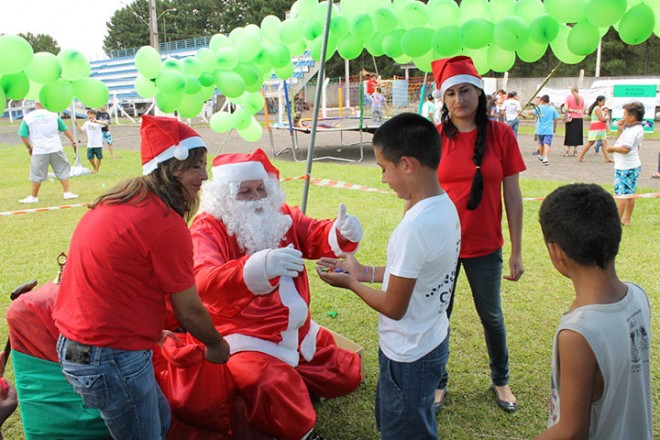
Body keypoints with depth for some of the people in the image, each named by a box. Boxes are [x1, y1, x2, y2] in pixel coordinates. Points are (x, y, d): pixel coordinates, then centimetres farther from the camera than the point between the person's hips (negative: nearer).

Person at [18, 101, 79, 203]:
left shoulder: (28, 117, 1)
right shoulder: (53, 114, 2)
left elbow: (23, 136, 1)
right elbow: (65, 129, 7)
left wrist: (29, 148, 14)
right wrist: (73, 140, 19)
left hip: (39, 151, 0)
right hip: (56, 149, 1)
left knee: (37, 175, 9)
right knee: (63, 170, 13)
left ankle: (34, 197, 20)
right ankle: (67, 193, 12)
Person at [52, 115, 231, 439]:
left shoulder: (117, 202, 6)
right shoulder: (166, 224, -21)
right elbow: (189, 311, -11)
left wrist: (155, 328, 23)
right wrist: (216, 345, 7)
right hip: (111, 359, -9)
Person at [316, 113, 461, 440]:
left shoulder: (415, 227, -31)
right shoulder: (445, 206, -4)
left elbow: (393, 307, -22)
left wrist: (350, 283, -7)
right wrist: (366, 272, 6)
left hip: (409, 357, -8)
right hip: (432, 341, 8)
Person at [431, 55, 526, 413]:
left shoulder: (500, 134, -6)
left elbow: (512, 195, -3)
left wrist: (517, 251, -2)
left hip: (485, 246, 1)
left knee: (491, 316, 18)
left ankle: (500, 380, 42)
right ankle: (437, 382, 35)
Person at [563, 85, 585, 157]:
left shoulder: (568, 97, -6)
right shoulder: (581, 98, 3)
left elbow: (566, 109, -14)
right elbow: (583, 110, 6)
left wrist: (572, 111, -3)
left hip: (571, 118, -3)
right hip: (579, 118, 3)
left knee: (569, 134, 3)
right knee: (577, 134, 8)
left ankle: (567, 150, 1)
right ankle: (575, 150, 11)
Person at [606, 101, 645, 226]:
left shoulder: (632, 131, -21)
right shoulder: (639, 129, 10)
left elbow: (625, 149, -29)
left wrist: (612, 149, -13)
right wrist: (620, 130, 7)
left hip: (625, 167, -10)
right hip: (634, 165, 10)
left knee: (621, 193, -5)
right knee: (630, 194, 15)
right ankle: (627, 219, 24)